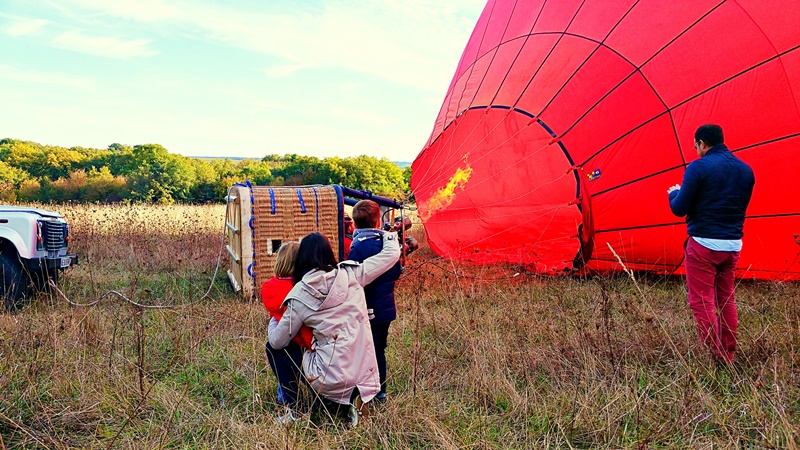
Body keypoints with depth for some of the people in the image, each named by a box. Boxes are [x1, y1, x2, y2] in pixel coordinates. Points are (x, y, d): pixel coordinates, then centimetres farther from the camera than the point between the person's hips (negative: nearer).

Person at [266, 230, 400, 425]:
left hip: (331, 379, -4)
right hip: (365, 375, 4)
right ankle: (353, 398, 10)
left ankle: (294, 411, 12)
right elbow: (391, 255, 7)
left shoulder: (299, 295, -8)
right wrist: (390, 237, 28)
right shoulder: (351, 274, -3)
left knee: (274, 348, 15)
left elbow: (277, 341, 1)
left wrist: (273, 322, 22)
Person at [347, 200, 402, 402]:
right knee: (379, 349, 19)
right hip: (386, 307, 6)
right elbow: (397, 272, 9)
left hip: (369, 310, -6)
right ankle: (380, 391, 29)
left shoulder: (359, 247, -19)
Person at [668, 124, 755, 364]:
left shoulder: (699, 167, -11)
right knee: (726, 300, 16)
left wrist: (674, 192, 11)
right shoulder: (745, 170, 9)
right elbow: (741, 206, 20)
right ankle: (728, 358, 22)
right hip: (733, 245, 7)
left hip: (703, 243, -7)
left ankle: (714, 358, 1)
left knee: (701, 302, 0)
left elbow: (679, 209, -12)